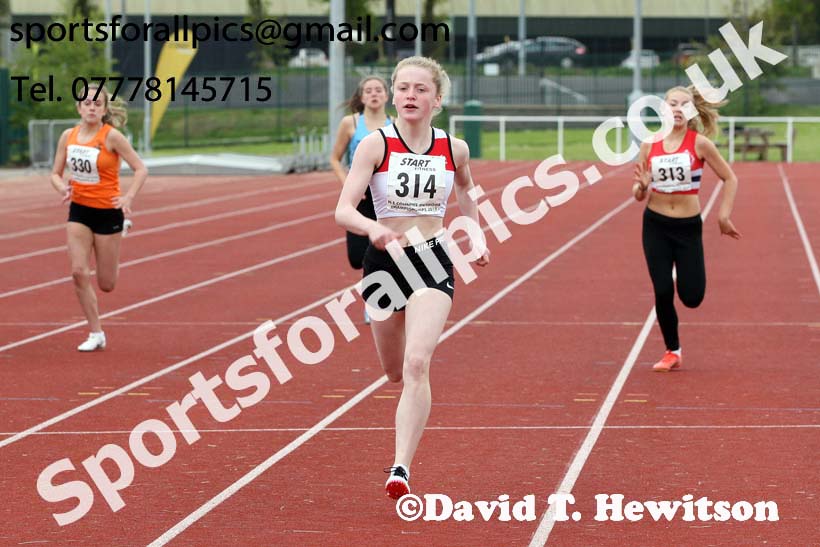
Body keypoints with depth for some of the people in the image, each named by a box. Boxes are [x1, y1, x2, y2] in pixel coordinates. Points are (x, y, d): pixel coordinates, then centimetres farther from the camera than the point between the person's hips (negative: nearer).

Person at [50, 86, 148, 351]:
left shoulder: (111, 136, -13)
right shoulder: (68, 136, 1)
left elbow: (141, 169, -12)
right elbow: (56, 174, 9)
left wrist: (128, 198, -27)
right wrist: (63, 188, -13)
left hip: (107, 211, -3)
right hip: (79, 210, 3)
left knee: (106, 285, 3)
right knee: (79, 272, -12)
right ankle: (96, 334, 1)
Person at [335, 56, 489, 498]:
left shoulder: (454, 149, -1)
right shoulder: (375, 145, -9)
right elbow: (343, 211, -19)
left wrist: (477, 238, 10)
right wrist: (373, 228, -39)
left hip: (433, 262, -1)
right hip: (384, 260, 1)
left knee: (416, 364, -21)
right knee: (395, 371, 17)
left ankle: (401, 467, -24)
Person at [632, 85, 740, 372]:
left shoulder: (699, 143, -8)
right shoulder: (650, 146, -1)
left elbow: (730, 179, -1)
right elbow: (639, 195, 5)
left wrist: (724, 215, -7)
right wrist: (642, 186, -17)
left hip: (688, 226, -2)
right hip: (655, 225, 2)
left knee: (691, 297, -4)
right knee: (662, 292, -4)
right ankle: (672, 351, 15)